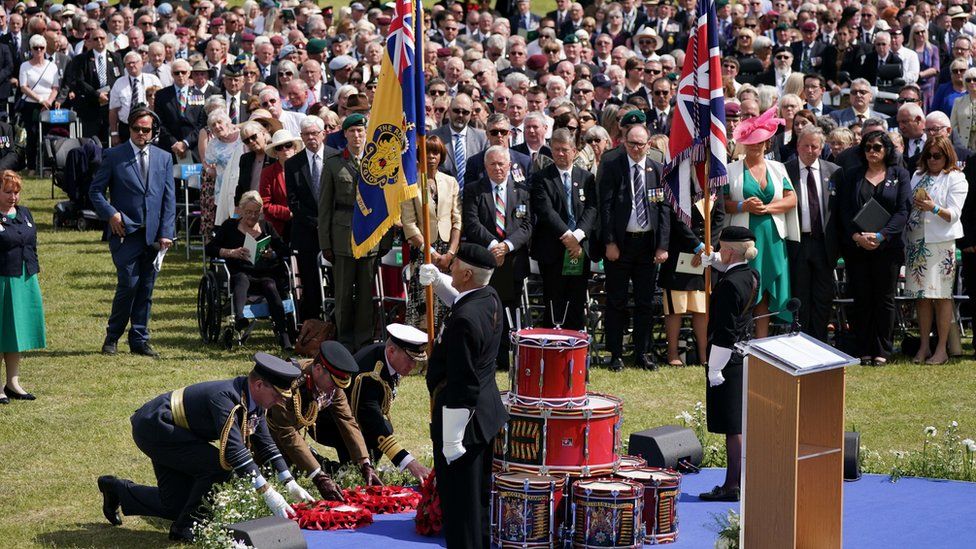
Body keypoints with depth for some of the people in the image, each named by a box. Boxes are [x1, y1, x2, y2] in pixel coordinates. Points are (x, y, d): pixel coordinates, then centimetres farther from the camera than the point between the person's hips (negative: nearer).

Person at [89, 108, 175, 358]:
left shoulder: (164, 158, 11)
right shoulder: (113, 156, 2)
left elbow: (169, 199, 9)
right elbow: (95, 190, 4)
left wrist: (166, 233, 0)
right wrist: (111, 214, -11)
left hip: (153, 234, 3)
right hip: (126, 232, -3)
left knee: (145, 288, 5)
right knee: (129, 284, -11)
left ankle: (139, 340, 13)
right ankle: (112, 337, 4)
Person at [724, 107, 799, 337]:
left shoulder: (777, 169, 13)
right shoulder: (732, 170, 5)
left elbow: (791, 199, 4)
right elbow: (723, 203, -1)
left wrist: (767, 207, -10)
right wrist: (743, 206, -17)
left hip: (772, 238, 3)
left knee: (765, 295, 3)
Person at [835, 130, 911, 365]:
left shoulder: (900, 175, 6)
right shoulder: (850, 174, 10)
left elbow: (902, 211, -3)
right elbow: (844, 209, 2)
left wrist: (880, 236, -16)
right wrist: (857, 236, -13)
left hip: (887, 246, -1)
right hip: (856, 246, 1)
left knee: (884, 299, 2)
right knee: (861, 299, 1)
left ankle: (882, 350, 8)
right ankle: (864, 350, 7)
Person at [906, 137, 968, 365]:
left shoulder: (955, 179, -2)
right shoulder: (918, 177, 15)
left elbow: (953, 215, -9)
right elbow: (907, 206, 16)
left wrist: (934, 208, -25)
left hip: (941, 243, -5)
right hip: (916, 242, 5)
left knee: (941, 296, -2)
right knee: (921, 296, 7)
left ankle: (941, 349, 2)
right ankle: (923, 346, 12)